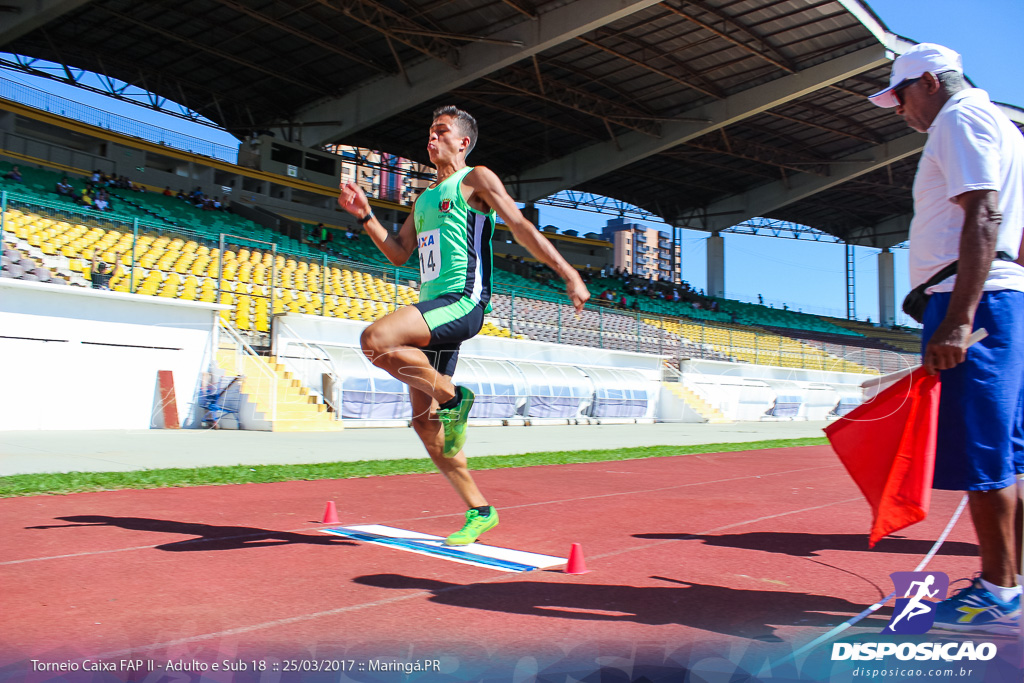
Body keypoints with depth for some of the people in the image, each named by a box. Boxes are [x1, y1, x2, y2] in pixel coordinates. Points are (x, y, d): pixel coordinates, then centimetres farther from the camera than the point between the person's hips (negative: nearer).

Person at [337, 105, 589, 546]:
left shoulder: (477, 179, 4)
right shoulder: (425, 197, 25)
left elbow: (521, 227, -4)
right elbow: (398, 253, 26)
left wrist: (567, 273, -12)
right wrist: (364, 215, 15)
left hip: (462, 303, -8)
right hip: (433, 308, 8)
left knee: (376, 340, -31)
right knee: (424, 423, 5)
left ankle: (452, 396, -13)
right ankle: (479, 511, 13)